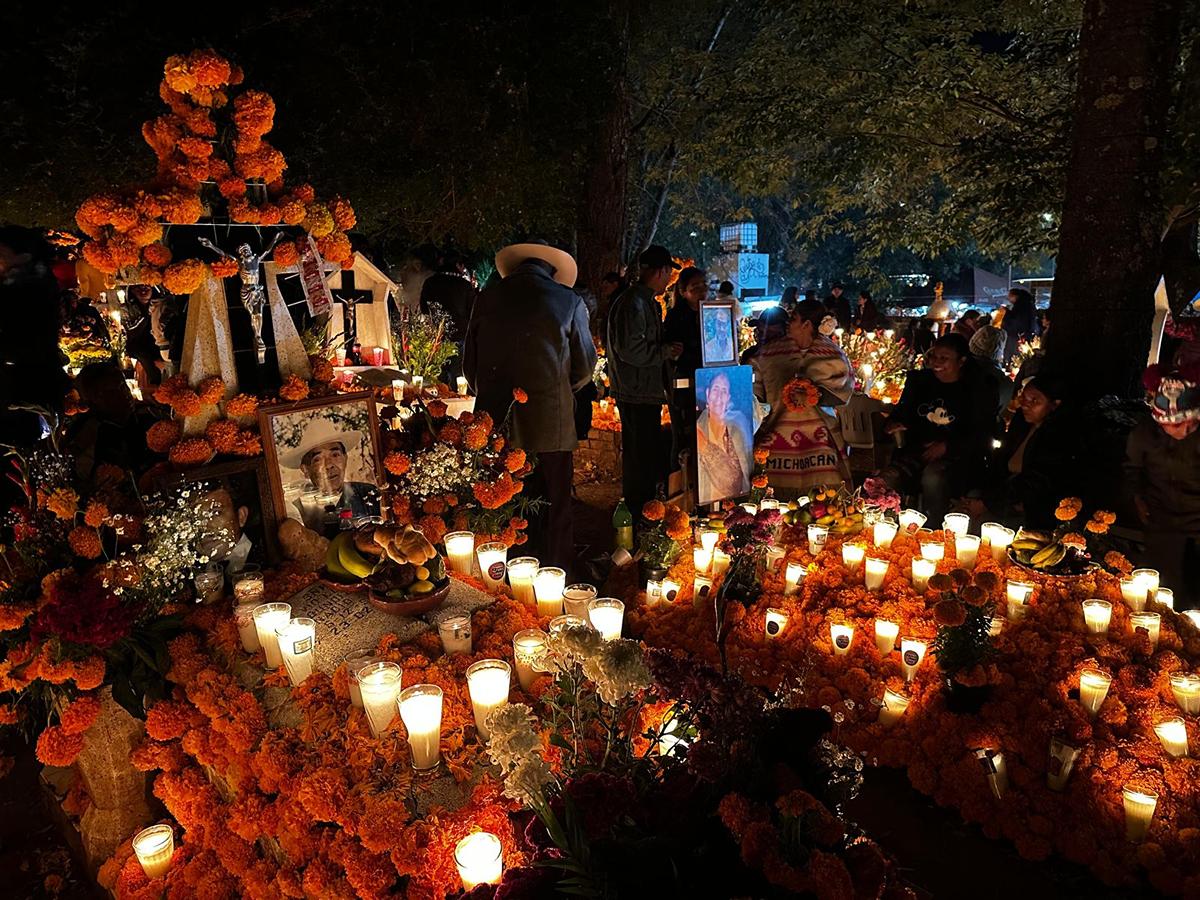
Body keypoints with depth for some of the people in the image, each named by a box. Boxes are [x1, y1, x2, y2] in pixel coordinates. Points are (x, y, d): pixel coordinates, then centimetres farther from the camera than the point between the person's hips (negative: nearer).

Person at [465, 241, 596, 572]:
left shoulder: (487, 298, 5)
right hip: (551, 423, -2)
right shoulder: (569, 301, -1)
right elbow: (585, 365, 5)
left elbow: (470, 362, 11)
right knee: (554, 507, 8)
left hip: (495, 420, 2)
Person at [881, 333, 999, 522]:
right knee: (888, 480, -28)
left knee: (932, 479, -37)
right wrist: (893, 423, -1)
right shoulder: (919, 380, 14)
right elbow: (901, 410, 24)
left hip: (957, 456, -3)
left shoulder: (979, 391, 2)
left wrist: (947, 446, -15)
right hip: (916, 450, 3)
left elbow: (982, 438, -1)